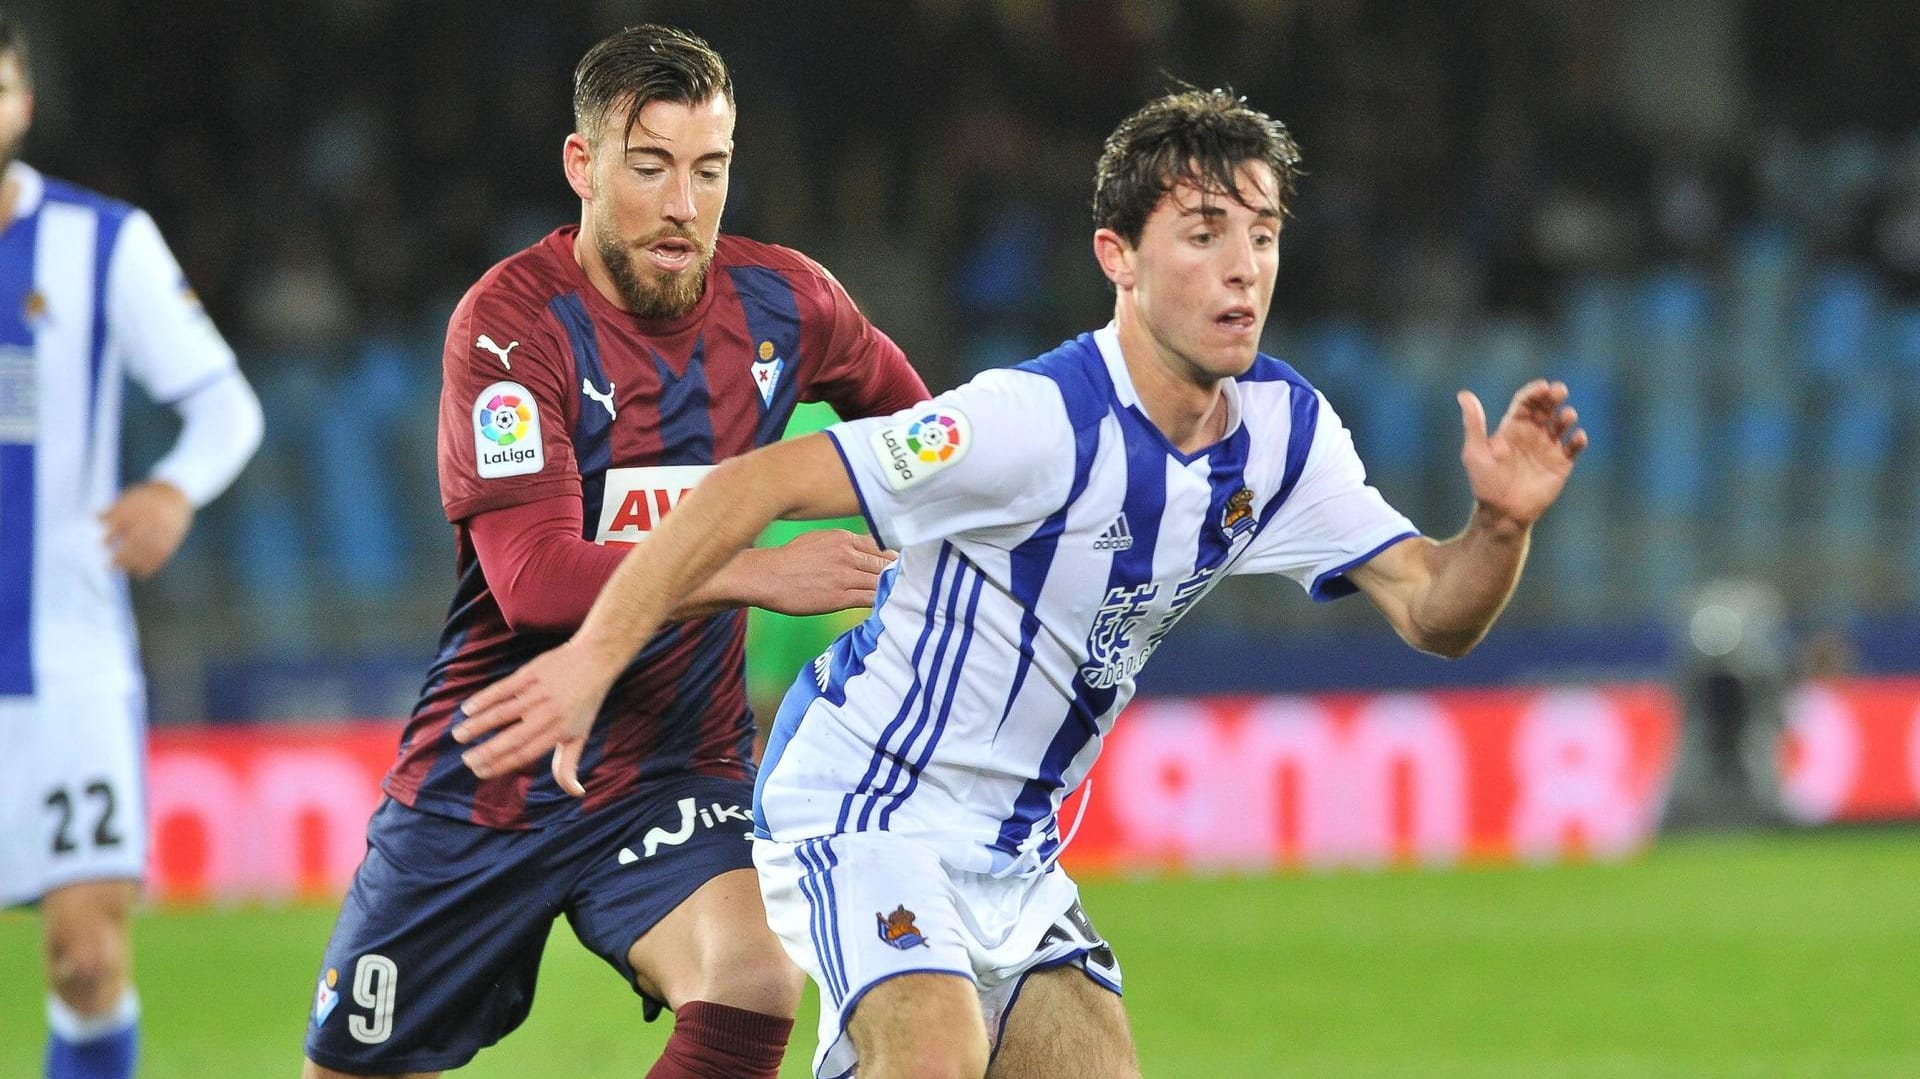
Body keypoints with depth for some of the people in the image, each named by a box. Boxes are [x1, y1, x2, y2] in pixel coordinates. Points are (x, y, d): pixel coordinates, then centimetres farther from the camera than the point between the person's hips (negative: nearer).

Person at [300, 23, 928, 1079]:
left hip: (674, 774, 2)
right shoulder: (511, 320, -15)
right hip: (488, 781, -2)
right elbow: (534, 578, -27)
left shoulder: (783, 302, -2)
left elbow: (909, 418, 22)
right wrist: (752, 575, -36)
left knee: (752, 989, -28)